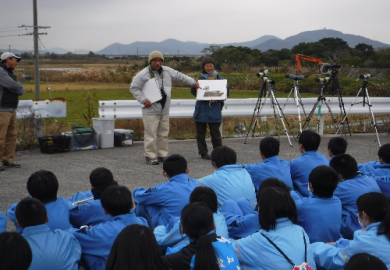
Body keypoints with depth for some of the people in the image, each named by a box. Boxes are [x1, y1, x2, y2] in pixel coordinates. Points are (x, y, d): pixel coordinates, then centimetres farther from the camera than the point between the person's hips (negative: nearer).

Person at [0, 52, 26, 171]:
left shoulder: (10, 74, 22)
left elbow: (22, 90, 13)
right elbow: (13, 85, -19)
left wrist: (16, 89, -7)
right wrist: (18, 86, 2)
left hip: (11, 110, 9)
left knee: (11, 136, 8)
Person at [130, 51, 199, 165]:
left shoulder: (167, 71, 8)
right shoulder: (143, 74, -9)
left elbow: (180, 76, 21)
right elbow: (134, 88, -6)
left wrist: (193, 83, 23)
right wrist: (143, 100, -14)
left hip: (165, 110, 6)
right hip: (151, 110, -6)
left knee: (164, 133, 12)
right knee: (151, 134, -5)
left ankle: (162, 155, 22)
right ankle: (150, 156, 3)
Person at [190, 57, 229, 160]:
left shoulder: (220, 79, 4)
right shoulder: (200, 79, 12)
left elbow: (226, 92, 1)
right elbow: (193, 91, 9)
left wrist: (217, 98, -16)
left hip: (214, 109, -3)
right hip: (201, 108, 3)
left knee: (215, 132, -3)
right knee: (200, 132, 5)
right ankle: (203, 152, 14)